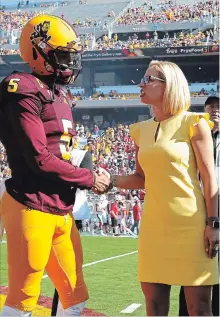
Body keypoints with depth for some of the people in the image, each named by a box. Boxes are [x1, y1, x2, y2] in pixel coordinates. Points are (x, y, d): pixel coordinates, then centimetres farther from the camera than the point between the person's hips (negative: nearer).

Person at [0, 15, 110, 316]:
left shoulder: (60, 96, 15)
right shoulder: (25, 95, -13)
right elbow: (40, 160, -19)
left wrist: (90, 176, -1)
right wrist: (90, 179, -9)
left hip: (60, 209, 9)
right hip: (32, 208, -9)